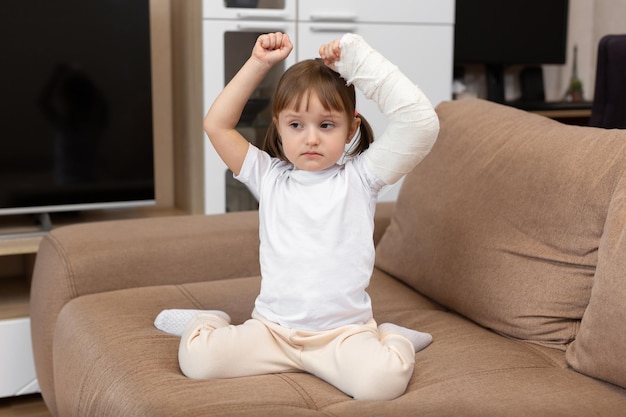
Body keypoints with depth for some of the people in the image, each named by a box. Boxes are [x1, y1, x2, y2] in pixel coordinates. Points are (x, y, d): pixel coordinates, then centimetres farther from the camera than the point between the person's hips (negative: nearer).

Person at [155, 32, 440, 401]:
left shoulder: (360, 177, 0)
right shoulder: (269, 177, 7)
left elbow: (422, 123, -10)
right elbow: (217, 124, 3)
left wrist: (360, 59, -11)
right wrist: (259, 64, -1)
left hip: (344, 331, -2)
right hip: (272, 328, 2)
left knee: (382, 380, -32)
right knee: (196, 359, -20)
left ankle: (390, 339, 4)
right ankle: (209, 323, 16)